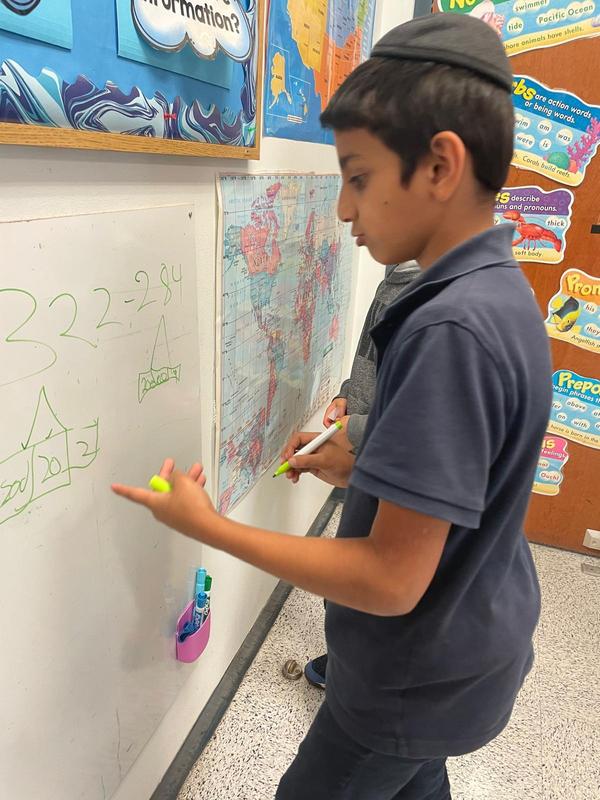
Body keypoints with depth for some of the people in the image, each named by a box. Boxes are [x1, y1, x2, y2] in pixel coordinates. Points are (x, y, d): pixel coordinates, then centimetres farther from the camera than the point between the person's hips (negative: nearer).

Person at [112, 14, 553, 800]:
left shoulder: (449, 330, -32)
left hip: (422, 676, -7)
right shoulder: (502, 290, -3)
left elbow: (390, 581, -30)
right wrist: (361, 470, 4)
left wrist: (208, 525, -22)